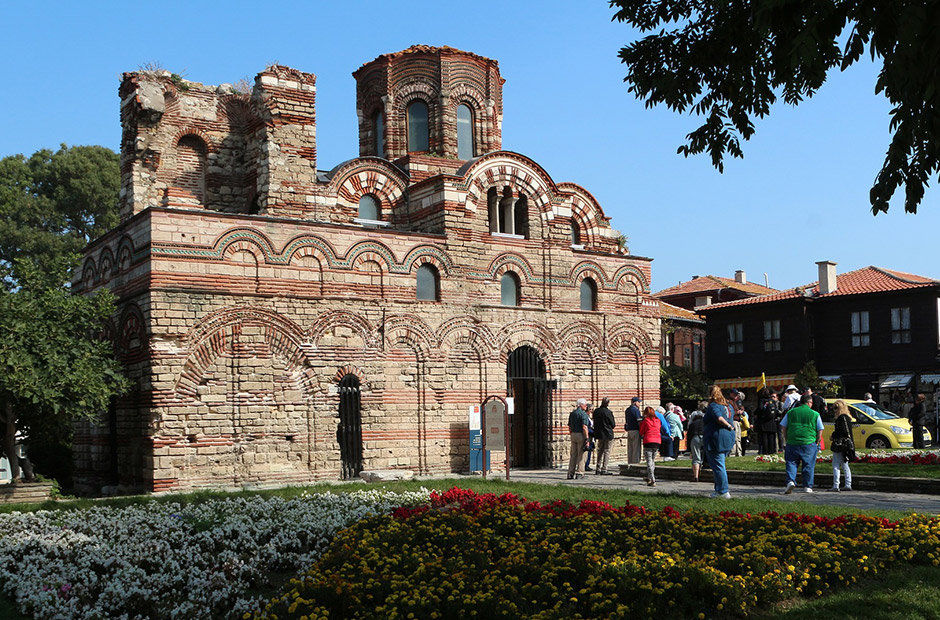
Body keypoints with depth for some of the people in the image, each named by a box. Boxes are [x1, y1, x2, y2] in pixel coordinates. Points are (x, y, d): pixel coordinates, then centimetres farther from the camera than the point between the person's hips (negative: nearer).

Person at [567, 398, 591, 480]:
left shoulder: (572, 413, 13)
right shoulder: (583, 414, -10)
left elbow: (569, 427, 15)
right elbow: (584, 427, -18)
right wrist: (587, 439, -16)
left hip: (573, 435, 7)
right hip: (581, 435, -7)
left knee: (573, 455, 10)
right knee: (581, 455, 0)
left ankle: (570, 473, 8)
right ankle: (579, 473, 1)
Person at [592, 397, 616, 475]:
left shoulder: (596, 411, 1)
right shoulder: (608, 412, -17)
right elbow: (613, 425, -9)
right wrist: (615, 424, 12)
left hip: (599, 434, 6)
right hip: (608, 434, -6)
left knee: (600, 451, 16)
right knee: (607, 451, 1)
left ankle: (598, 469, 17)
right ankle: (604, 470, -1)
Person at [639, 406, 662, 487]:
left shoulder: (645, 421, -3)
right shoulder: (658, 421, 9)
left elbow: (641, 433, 7)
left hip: (648, 442, -5)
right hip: (657, 442, 5)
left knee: (649, 461, -4)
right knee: (652, 460, 19)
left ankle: (653, 480, -13)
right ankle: (649, 477, 24)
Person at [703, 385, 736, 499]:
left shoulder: (713, 406, -10)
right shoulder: (729, 406, 15)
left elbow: (719, 418, -26)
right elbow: (731, 420, 15)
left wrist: (729, 426, -14)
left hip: (716, 439, -8)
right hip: (729, 438, 8)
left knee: (718, 466, -2)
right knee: (720, 465, 18)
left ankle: (724, 492, -2)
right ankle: (718, 490, 20)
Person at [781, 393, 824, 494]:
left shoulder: (791, 412, 8)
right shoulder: (815, 414, 3)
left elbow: (783, 427, 11)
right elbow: (820, 431, 4)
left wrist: (787, 440, 19)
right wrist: (817, 444, 14)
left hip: (792, 443, 1)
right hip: (809, 444, -1)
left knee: (791, 463, 7)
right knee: (808, 465, 9)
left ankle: (791, 481, -12)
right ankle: (808, 486, 11)